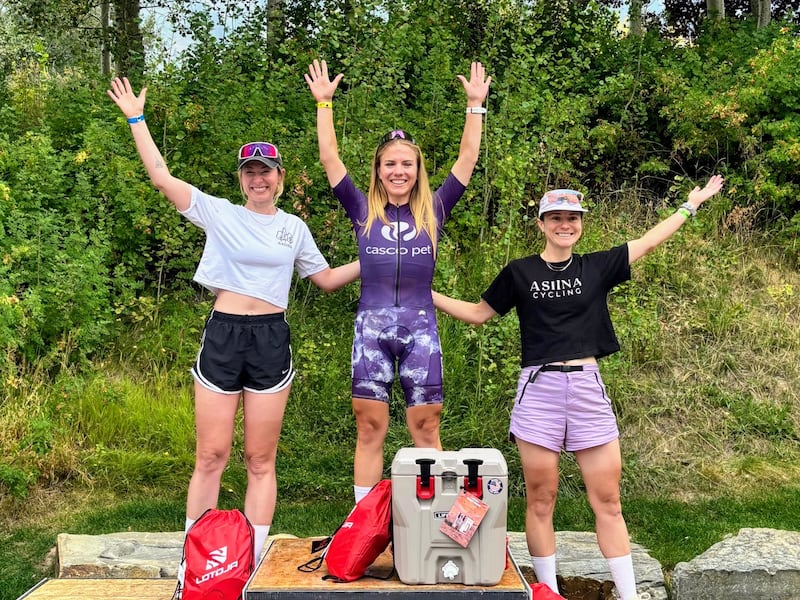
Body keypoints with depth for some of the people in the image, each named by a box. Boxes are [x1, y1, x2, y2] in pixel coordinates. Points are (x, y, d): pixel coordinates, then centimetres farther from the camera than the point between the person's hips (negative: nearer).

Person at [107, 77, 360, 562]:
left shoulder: (294, 227, 11)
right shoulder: (219, 214, 4)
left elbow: (327, 279, 18)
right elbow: (161, 176, 1)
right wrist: (136, 118, 5)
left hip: (271, 340, 1)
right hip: (222, 336, -1)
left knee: (261, 461, 5)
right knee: (211, 457, 1)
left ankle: (253, 560, 15)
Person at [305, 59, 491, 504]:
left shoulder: (433, 212, 9)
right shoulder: (364, 211, 9)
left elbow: (468, 159, 8)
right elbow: (329, 158, 7)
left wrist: (476, 105, 7)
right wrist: (324, 103, 7)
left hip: (420, 327, 0)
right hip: (371, 326, 0)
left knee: (426, 428, 3)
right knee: (370, 428, 4)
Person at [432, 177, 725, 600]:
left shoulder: (597, 267, 10)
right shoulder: (519, 273, 6)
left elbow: (648, 242, 19)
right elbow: (478, 313, 15)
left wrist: (691, 204, 26)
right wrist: (426, 294, 8)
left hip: (588, 388, 1)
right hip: (539, 389, -1)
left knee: (607, 501, 4)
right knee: (540, 500, 4)